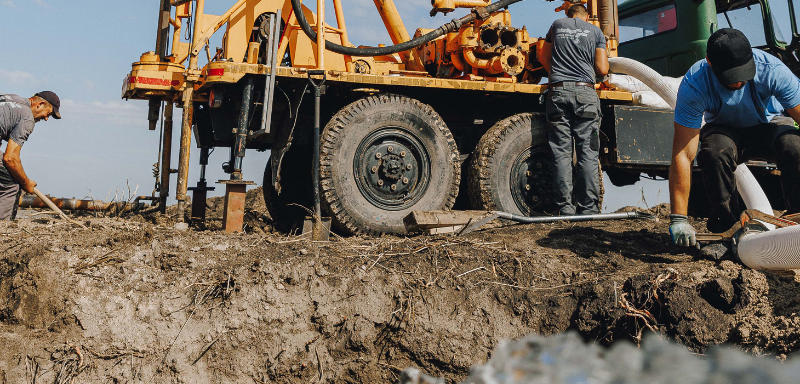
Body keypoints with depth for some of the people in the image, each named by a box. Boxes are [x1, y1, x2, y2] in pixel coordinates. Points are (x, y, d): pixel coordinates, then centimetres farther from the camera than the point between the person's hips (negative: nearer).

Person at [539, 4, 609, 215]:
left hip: (558, 92, 2)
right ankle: (588, 208, -5)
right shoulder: (596, 31, 11)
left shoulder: (557, 25, 17)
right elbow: (602, 70, 6)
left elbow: (543, 57, 29)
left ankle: (565, 208, -4)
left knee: (561, 153, 0)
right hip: (585, 92, -1)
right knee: (588, 154, -2)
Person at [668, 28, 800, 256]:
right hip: (725, 130, 0)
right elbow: (682, 155, -31)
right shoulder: (694, 85, -31)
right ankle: (726, 228, -19)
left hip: (768, 125, 0)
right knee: (714, 151, -36)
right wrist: (678, 219, -35)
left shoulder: (772, 70, -31)